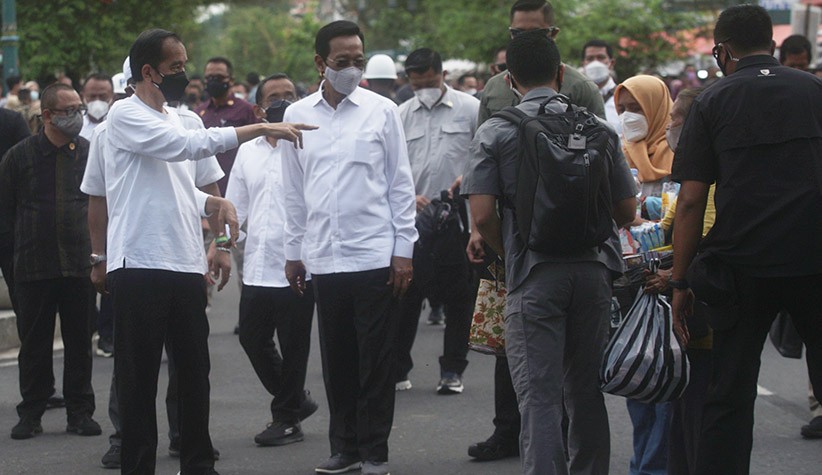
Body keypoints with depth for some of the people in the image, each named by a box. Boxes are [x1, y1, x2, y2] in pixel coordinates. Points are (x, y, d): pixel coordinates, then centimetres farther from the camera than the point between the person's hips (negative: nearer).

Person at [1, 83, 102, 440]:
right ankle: (31, 414, 12)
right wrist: (29, 236, 5)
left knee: (80, 341, 6)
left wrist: (88, 235, 3)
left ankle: (80, 412, 14)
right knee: (34, 342, 5)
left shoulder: (90, 153, 2)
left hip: (80, 261, 1)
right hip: (34, 265, -1)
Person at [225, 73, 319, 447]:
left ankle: (287, 418, 17)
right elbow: (235, 206, 17)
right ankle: (294, 401, 28)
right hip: (256, 268, 6)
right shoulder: (247, 152, 13)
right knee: (252, 338, 10)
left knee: (293, 346, 4)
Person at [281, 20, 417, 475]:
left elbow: (401, 184, 2)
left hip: (375, 256, -2)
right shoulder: (297, 116, 7)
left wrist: (404, 250, -3)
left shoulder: (382, 111, 0)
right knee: (337, 359, 8)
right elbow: (294, 192, 12)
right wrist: (293, 252, 11)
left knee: (375, 360, 1)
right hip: (323, 259, 2)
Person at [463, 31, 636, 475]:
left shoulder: (495, 133, -3)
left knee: (539, 396, -3)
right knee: (586, 391, 16)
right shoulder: (599, 129, 5)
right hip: (593, 268, 3)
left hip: (533, 275, -3)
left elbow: (482, 214, -10)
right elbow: (626, 210, 7)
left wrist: (509, 254, 8)